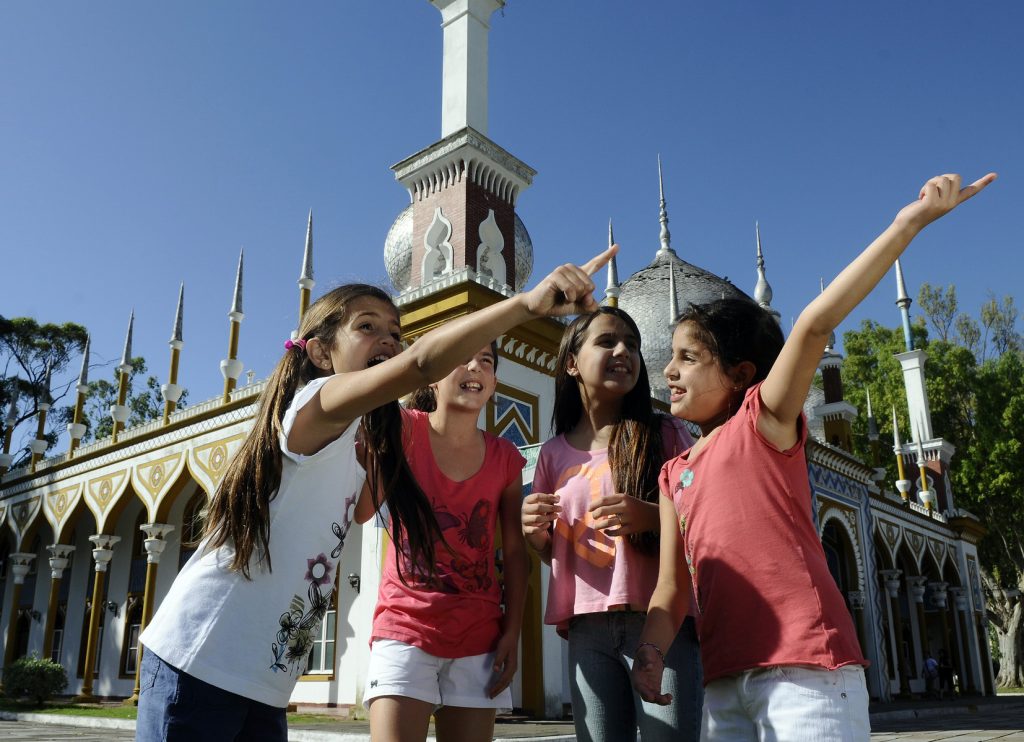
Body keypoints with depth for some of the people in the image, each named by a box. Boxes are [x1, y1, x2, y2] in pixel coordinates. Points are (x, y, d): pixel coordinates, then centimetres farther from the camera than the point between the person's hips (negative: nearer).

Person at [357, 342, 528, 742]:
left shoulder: (505, 457, 3)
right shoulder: (405, 429, -5)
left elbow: (514, 552, 6)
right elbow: (358, 510, -17)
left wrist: (512, 633, -1)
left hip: (479, 637, 3)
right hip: (406, 627, -3)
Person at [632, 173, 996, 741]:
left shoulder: (763, 420, 3)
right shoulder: (674, 475, 18)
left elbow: (815, 325, -12)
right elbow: (671, 588, 11)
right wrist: (650, 651, -6)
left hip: (805, 665, -6)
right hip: (723, 682, 6)